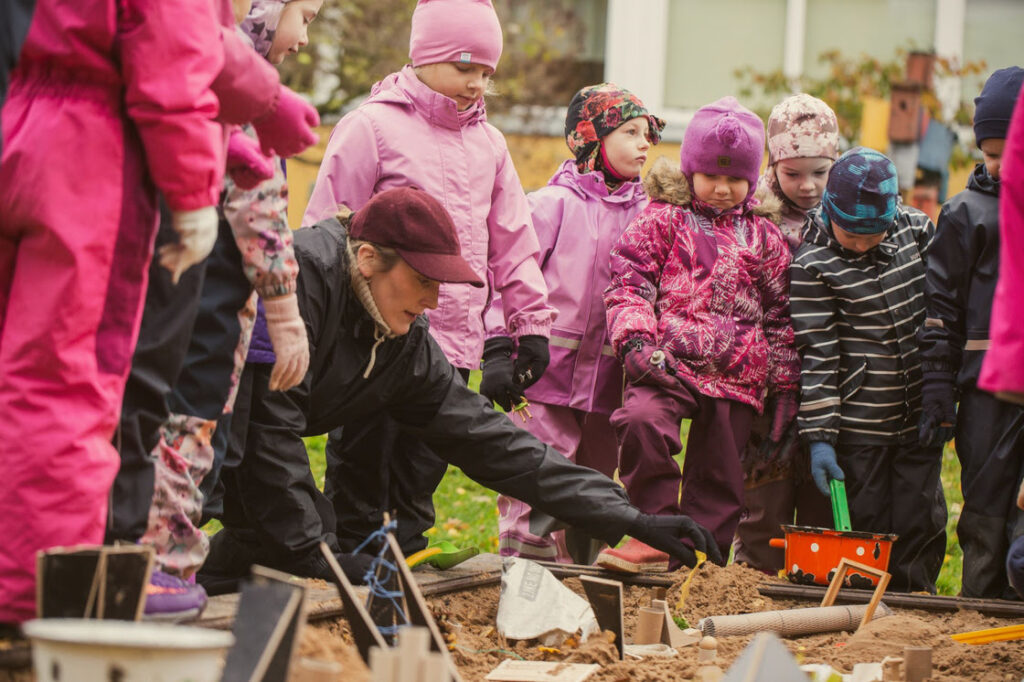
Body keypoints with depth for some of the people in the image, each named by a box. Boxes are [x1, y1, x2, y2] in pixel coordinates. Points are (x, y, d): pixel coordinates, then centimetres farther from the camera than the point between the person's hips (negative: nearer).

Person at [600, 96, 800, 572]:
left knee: (718, 476, 5)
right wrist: (635, 339, -15)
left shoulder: (764, 235, 14)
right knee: (644, 420, -31)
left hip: (738, 374, 3)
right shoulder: (662, 218, 6)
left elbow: (780, 314, 18)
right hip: (668, 362, -3)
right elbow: (629, 281, 1)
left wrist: (784, 386, 15)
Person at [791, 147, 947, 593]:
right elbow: (816, 355, -13)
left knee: (921, 524, 7)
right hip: (859, 421, -3)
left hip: (920, 417, 4)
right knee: (863, 524, 2)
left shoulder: (916, 229, -1)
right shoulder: (811, 263, -13)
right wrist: (819, 435, -14)